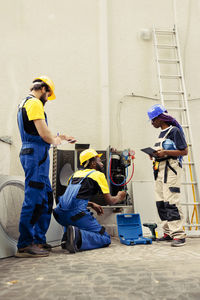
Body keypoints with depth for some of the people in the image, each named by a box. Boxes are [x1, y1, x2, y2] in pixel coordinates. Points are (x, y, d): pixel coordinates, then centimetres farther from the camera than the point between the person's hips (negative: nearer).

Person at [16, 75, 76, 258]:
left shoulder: (24, 104, 25)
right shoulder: (34, 103, -7)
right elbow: (44, 134, -15)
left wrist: (59, 138, 27)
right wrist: (56, 141, 5)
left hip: (33, 155, 10)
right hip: (36, 154, -10)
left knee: (46, 198, 12)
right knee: (34, 200, -8)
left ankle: (39, 241, 18)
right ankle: (25, 245, -1)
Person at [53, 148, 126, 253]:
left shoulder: (76, 174, 25)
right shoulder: (98, 174, 7)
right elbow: (109, 201, 6)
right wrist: (119, 197, 28)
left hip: (60, 215, 7)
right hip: (76, 213, -7)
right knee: (105, 239, 3)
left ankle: (68, 237, 10)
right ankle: (78, 237, -22)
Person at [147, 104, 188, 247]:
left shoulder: (175, 131, -6)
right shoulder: (161, 133, 20)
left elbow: (184, 151, -10)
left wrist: (165, 152, -19)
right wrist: (155, 153, 7)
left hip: (171, 168, -9)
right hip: (159, 168, 9)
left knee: (171, 202, -12)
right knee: (161, 202, 8)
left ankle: (179, 235, -6)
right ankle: (169, 232, 17)